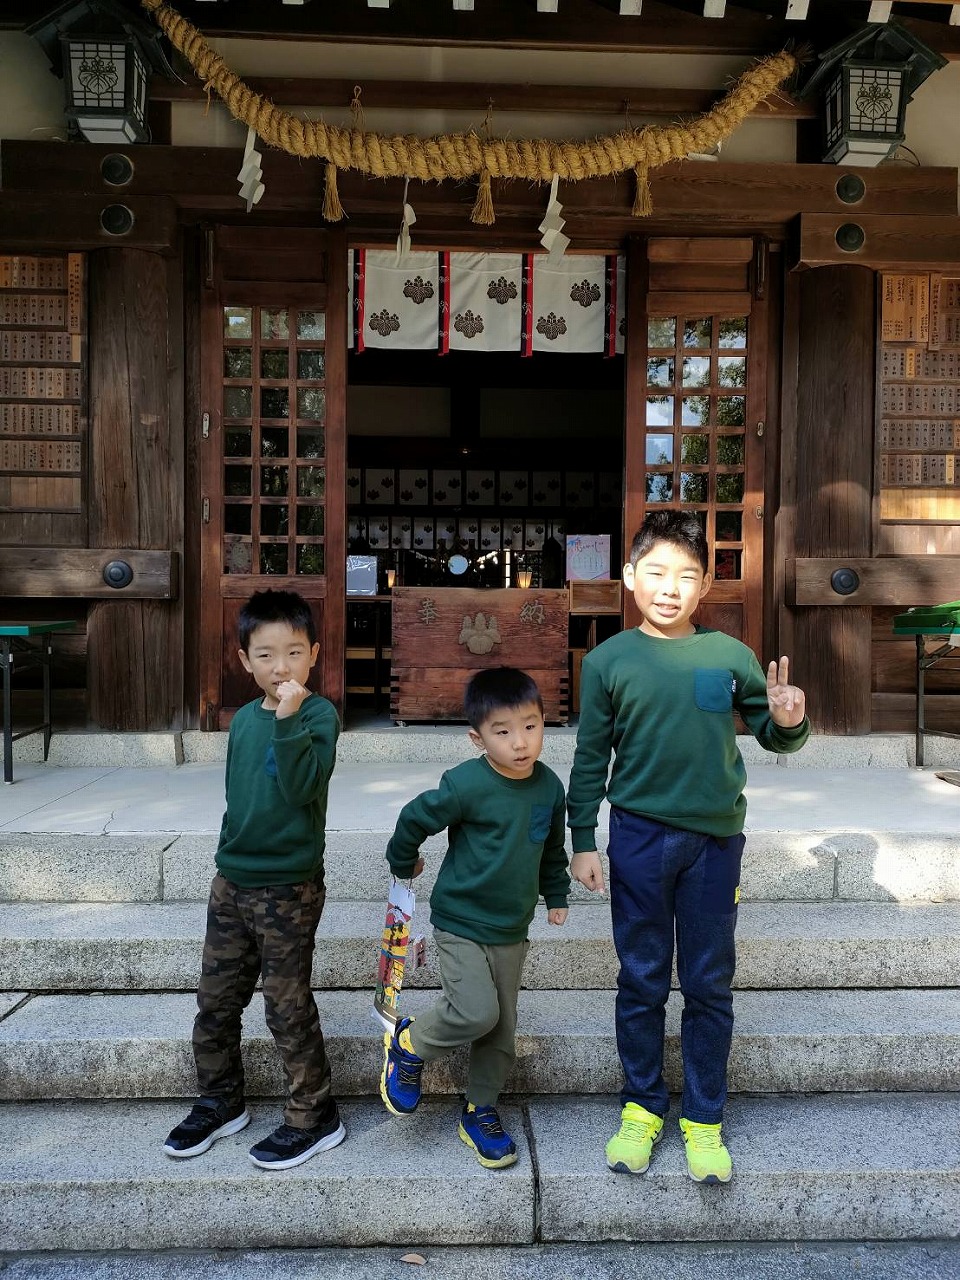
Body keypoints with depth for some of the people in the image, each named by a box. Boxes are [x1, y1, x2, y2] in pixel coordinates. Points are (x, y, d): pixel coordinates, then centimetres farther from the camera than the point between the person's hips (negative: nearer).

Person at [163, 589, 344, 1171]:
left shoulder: (318, 714, -13)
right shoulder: (244, 719, 7)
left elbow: (301, 787, -27)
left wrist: (288, 719, -35)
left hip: (288, 888, -7)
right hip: (232, 882, 7)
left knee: (288, 1008, 4)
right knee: (215, 1001, 16)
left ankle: (315, 1117, 22)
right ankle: (221, 1103, 37)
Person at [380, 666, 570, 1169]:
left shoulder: (549, 787, -4)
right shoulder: (466, 784, -22)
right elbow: (415, 818, -9)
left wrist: (556, 894, 22)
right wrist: (403, 864, 6)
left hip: (512, 929, 5)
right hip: (460, 922, -5)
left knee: (502, 1030, 11)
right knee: (475, 1013, -16)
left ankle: (480, 1112, 32)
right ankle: (407, 1044, 13)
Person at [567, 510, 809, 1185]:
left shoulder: (730, 655, -1)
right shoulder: (608, 660, -3)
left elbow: (774, 736, 8)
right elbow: (590, 758, 2)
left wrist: (788, 720, -14)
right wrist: (583, 840, 0)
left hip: (715, 839, 1)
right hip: (639, 837, 0)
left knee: (710, 986, 11)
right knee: (642, 982, 12)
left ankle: (704, 1117, 29)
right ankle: (642, 1106, 31)